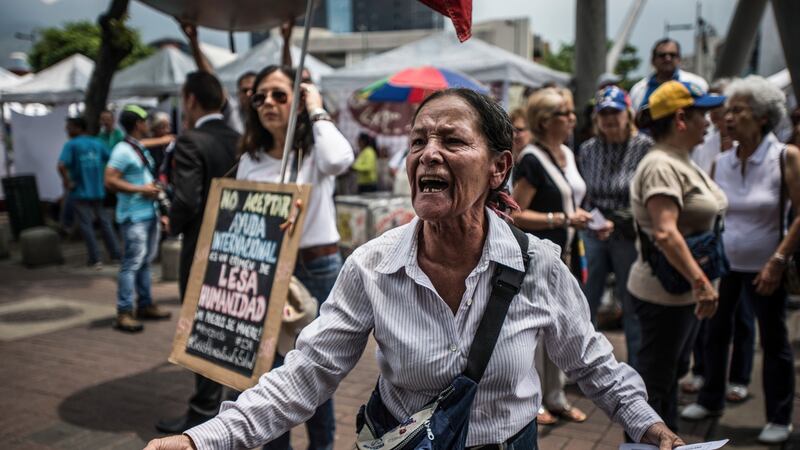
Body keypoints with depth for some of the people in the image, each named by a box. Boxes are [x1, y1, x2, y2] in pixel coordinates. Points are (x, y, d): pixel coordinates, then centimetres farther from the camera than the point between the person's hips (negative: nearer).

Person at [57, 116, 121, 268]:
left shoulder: (71, 144, -9)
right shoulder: (98, 143, 6)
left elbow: (61, 165, -23)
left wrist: (68, 182, -12)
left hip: (80, 192, -4)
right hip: (98, 190, 5)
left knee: (86, 224, 3)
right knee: (104, 221, 13)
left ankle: (95, 259, 3)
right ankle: (115, 254, 16)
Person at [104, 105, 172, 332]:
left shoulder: (142, 149, 16)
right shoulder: (123, 150, -12)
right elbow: (110, 181, -19)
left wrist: (154, 187, 12)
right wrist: (142, 190, -18)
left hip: (150, 212, 9)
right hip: (134, 216, -9)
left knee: (145, 261, 15)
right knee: (132, 263, -10)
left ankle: (145, 305, 24)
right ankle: (124, 313, -6)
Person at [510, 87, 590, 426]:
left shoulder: (567, 154, 11)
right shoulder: (531, 160, -15)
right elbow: (517, 214, -19)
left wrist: (582, 220, 5)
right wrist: (563, 219, -22)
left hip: (562, 255, 8)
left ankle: (555, 397, 28)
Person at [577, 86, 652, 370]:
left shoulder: (645, 148, -10)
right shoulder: (588, 149, 3)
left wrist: (616, 223, -18)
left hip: (629, 236, -3)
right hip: (592, 234, 4)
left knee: (632, 308, 9)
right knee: (586, 304, 11)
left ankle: (636, 372, 25)